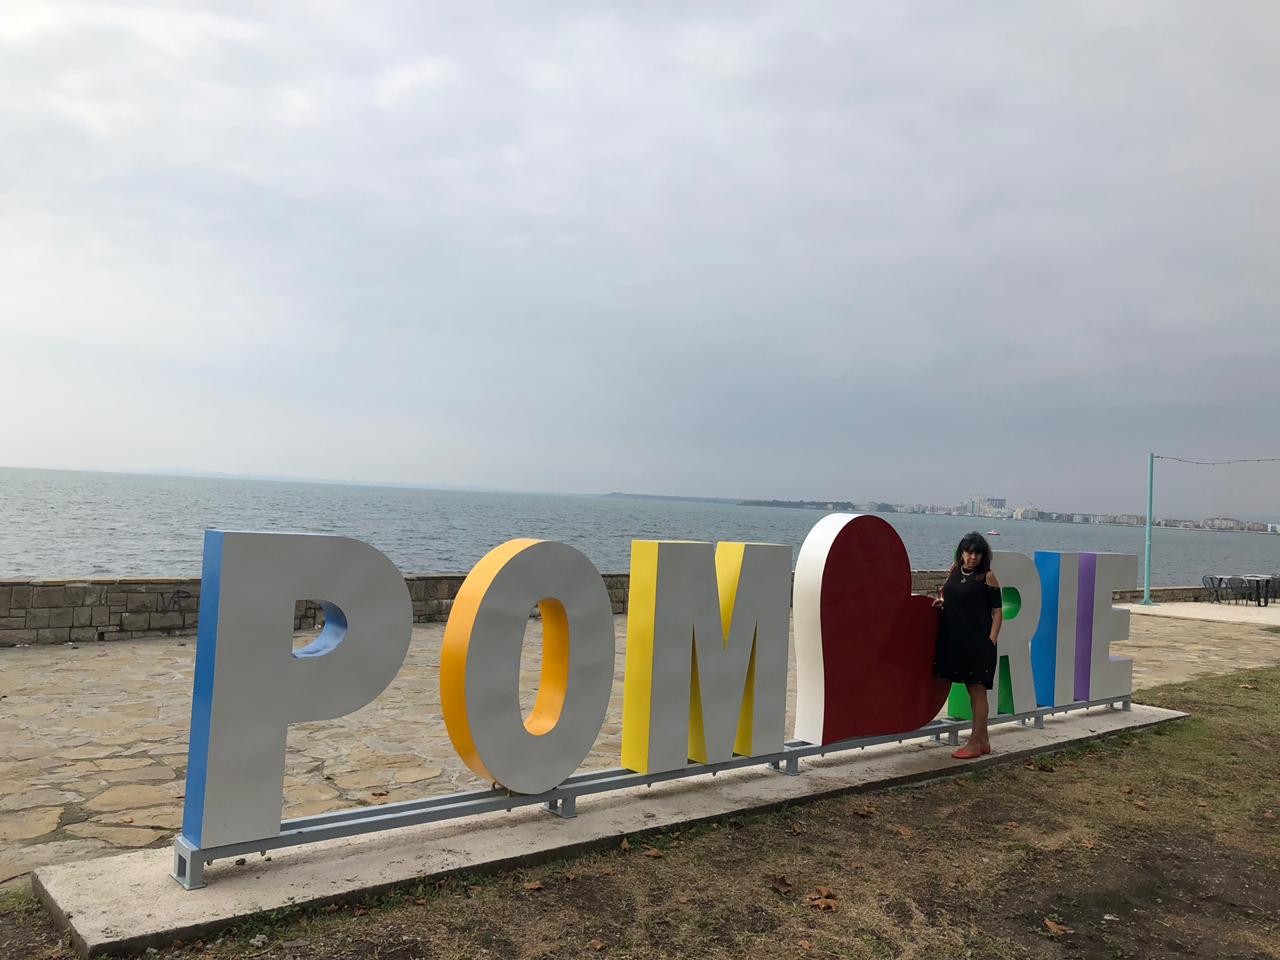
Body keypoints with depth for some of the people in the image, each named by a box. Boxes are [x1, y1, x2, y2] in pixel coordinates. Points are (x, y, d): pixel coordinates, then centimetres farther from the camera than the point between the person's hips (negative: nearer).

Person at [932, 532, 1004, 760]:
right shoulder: (954, 571, 9)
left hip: (978, 642, -6)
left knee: (977, 690, 0)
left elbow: (997, 612, -7)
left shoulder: (987, 577, -7)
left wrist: (991, 642, -14)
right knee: (973, 690, 14)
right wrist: (942, 601, 4)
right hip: (955, 639, 6)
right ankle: (983, 740, 24)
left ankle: (974, 743, 6)